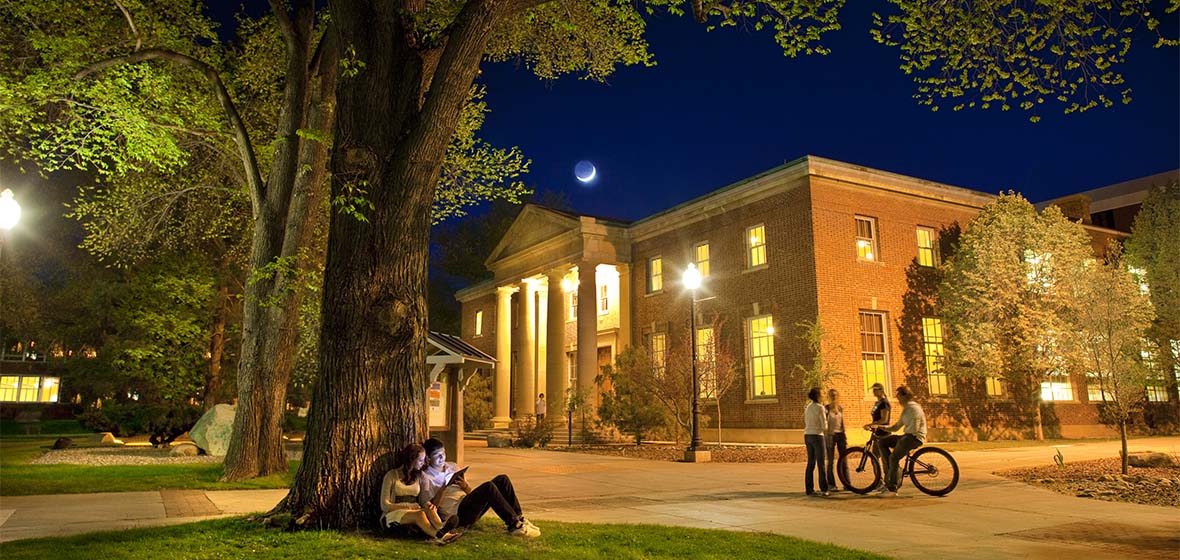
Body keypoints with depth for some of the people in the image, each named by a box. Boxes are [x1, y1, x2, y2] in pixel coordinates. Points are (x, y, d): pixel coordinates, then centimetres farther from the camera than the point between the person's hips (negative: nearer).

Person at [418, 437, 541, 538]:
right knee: (488, 487, -31)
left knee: (502, 479, -11)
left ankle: (519, 519, -13)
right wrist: (443, 488, -16)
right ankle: (514, 525, -26)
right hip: (456, 515, -7)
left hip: (468, 505, 7)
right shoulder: (426, 477, 4)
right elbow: (429, 507, -6)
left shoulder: (452, 467, 23)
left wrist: (465, 486, -1)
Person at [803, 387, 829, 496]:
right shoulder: (820, 407, -11)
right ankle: (824, 489, 0)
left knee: (810, 463, 10)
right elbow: (824, 426, -11)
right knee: (821, 464, -2)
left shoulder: (807, 407, 11)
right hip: (817, 436, -7)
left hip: (807, 436, 7)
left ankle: (809, 489, 10)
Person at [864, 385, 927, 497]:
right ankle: (894, 470, -2)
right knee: (881, 442, 2)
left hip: (916, 437, -10)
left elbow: (914, 429, -22)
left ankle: (892, 488, -13)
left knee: (894, 458, -19)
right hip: (907, 436, 10)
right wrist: (878, 426, 14)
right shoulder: (905, 410, 19)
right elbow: (896, 427, 21)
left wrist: (904, 434, -6)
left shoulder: (914, 408, -12)